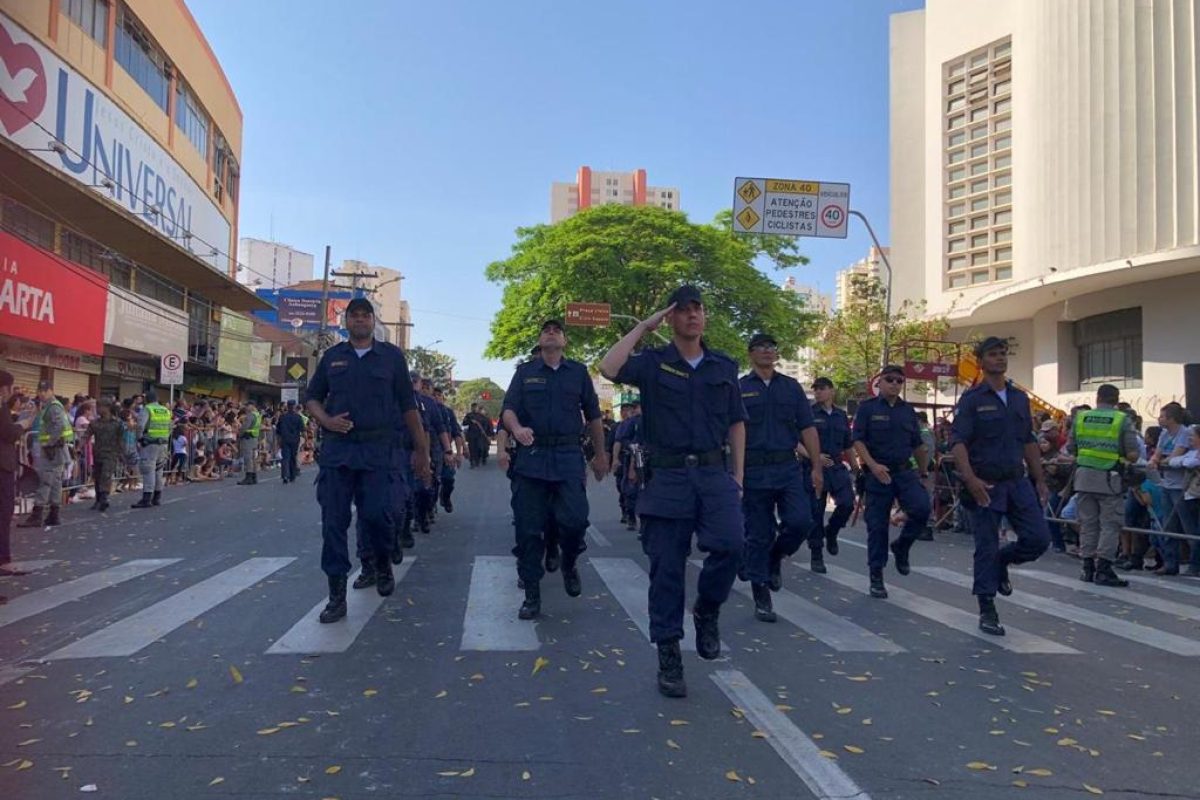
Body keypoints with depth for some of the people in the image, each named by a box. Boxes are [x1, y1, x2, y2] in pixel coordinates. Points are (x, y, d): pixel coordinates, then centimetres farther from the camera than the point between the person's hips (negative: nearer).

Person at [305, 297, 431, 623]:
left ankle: (383, 565, 26)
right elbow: (312, 398, 16)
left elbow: (408, 406, 6)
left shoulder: (392, 356, 6)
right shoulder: (332, 356, 12)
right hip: (336, 448, 2)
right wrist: (326, 420, -6)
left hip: (377, 449, -2)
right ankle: (337, 595, 8)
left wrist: (421, 449, 3)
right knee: (333, 521, 0)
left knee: (377, 514, -7)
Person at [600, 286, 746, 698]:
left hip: (714, 472, 2)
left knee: (730, 543, -21)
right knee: (666, 567, 2)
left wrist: (738, 474, 9)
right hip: (667, 475, -2)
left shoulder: (724, 366, 13)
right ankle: (668, 657, 16)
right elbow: (609, 368, -16)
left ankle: (707, 610, 9)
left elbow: (736, 423, 16)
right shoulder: (652, 361, 3)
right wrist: (642, 327, -7)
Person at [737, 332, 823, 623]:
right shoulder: (739, 389, 4)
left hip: (789, 468, 2)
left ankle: (776, 557, 19)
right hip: (754, 470, -2)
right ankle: (762, 599, 15)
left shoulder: (791, 387, 12)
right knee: (759, 536, 2)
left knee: (801, 522, -13)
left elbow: (807, 429, 10)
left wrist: (817, 468, 3)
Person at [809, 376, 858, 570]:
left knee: (847, 504, -11)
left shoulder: (841, 416, 13)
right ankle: (816, 556, 12)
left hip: (837, 467, 4)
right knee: (816, 512, 0)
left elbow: (848, 446, 20)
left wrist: (857, 470, 20)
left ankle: (831, 532, 20)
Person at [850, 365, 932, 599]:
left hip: (905, 472, 3)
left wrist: (924, 474, 17)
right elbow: (857, 441, -8)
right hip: (877, 474, -3)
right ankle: (876, 577, 12)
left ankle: (901, 546, 9)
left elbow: (918, 446, 19)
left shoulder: (908, 411, 13)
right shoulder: (867, 407, 0)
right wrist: (873, 465, -20)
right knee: (877, 525, 0)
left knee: (922, 508, -19)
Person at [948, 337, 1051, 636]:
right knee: (986, 548, 1)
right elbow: (957, 442, -14)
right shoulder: (972, 398, -6)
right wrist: (970, 480, -25)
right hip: (985, 486, -5)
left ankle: (1002, 562, 28)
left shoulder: (1020, 398, 12)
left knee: (1039, 538, -2)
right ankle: (987, 611, 13)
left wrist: (1040, 481, 12)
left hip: (1017, 482, 5)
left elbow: (1029, 442, 17)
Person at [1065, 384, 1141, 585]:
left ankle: (1088, 568, 15)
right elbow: (1132, 455, -7)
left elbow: (1070, 448, 8)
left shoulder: (1080, 417, 4)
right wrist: (1121, 455, 14)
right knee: (1110, 525, 3)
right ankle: (1103, 570, 0)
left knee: (1087, 523, 10)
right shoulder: (1123, 420, -4)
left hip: (1084, 476, 3)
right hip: (1109, 478, -3)